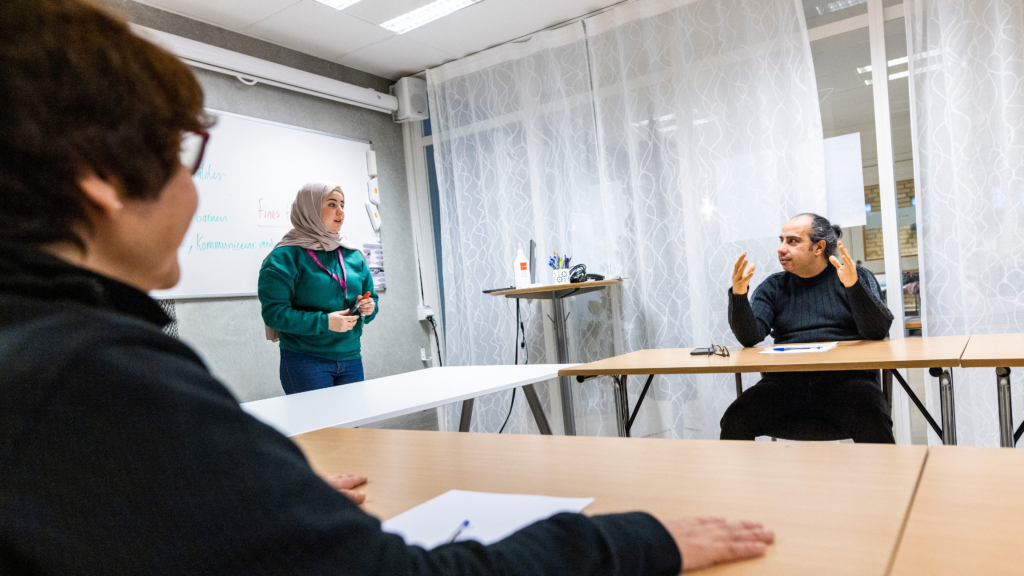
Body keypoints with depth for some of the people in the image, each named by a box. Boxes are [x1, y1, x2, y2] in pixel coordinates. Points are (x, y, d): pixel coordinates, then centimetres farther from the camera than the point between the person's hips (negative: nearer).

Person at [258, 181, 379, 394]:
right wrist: (324, 322, -23)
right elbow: (274, 312, -14)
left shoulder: (353, 255, 13)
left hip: (351, 359, 6)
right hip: (305, 362, -6)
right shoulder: (286, 257, -6)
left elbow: (370, 297, 19)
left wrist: (369, 308, -5)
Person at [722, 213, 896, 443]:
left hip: (845, 377, -1)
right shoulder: (773, 287, 15)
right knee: (734, 421, -24)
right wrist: (738, 294, -15)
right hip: (785, 381, 2)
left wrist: (853, 286, -19)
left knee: (872, 424, -33)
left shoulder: (857, 277, 11)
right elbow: (750, 338, 2)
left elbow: (878, 331, -4)